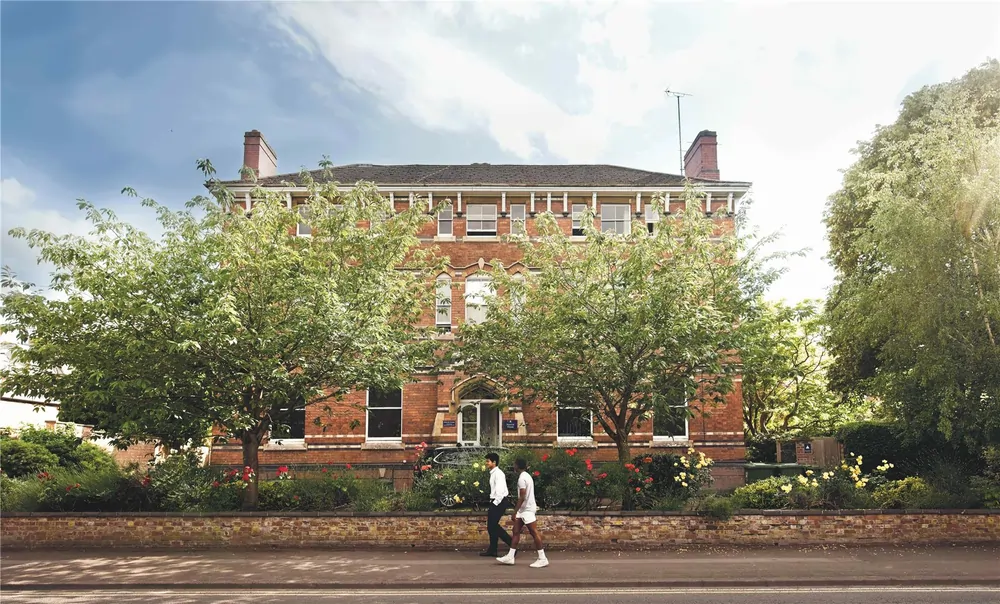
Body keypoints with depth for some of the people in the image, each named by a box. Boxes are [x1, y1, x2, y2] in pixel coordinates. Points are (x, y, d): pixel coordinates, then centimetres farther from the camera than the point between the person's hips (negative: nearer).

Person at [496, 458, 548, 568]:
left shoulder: (522, 478, -18)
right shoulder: (526, 476, 13)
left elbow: (522, 497, -22)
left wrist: (515, 512, -20)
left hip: (527, 509, -10)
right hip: (524, 509, 10)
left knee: (534, 533, -6)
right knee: (516, 531, 10)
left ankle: (542, 559, -2)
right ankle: (510, 557, 14)